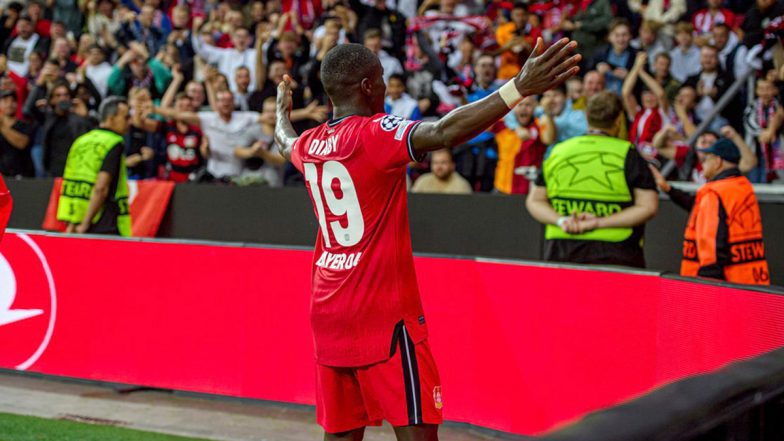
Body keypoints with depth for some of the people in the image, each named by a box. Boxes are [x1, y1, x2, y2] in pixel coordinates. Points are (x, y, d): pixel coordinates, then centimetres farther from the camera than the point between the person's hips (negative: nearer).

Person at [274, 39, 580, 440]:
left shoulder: (309, 144, 9)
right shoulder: (375, 135, -13)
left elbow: (285, 142, 35)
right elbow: (445, 132, -30)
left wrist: (282, 110, 57)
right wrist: (519, 88, -37)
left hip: (329, 313, 8)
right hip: (384, 313, -8)